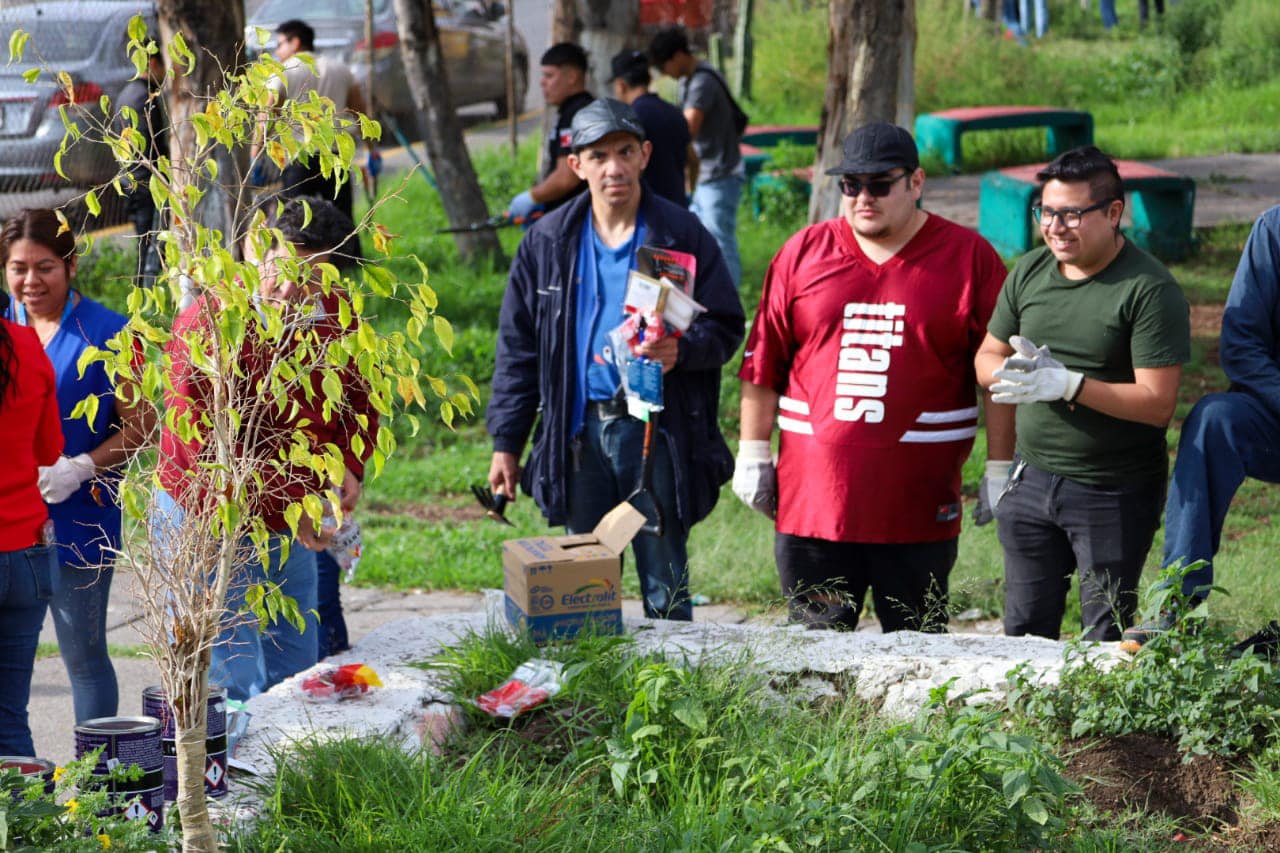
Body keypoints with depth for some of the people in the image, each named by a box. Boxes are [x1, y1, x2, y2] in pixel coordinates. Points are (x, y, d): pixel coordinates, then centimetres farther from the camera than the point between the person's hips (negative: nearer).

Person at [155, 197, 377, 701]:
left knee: (296, 674, 14)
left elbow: (358, 402, 17)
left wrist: (349, 464, -3)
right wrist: (286, 505, -24)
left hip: (292, 527, 6)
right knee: (233, 686, -5)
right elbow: (205, 446, -24)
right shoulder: (209, 321, -20)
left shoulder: (338, 319, -1)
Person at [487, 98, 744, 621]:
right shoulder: (549, 243, 6)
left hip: (657, 434, -2)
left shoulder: (681, 235, -1)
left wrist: (681, 350, -22)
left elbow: (725, 327, 1)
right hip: (578, 434, 3)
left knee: (666, 592, 4)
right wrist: (505, 442, 8)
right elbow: (518, 348, 11)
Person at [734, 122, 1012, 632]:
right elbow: (762, 363, 10)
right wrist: (752, 454, 8)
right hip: (812, 497, 2)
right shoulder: (803, 253, 7)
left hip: (920, 505, -2)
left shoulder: (969, 259, 1)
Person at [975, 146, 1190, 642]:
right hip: (1032, 480, 6)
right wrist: (1014, 375, -10)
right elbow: (987, 358, 14)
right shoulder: (1029, 272, 5)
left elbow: (1158, 403, -19)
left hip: (1116, 494, -6)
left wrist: (1067, 384, -25)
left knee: (1106, 639, 2)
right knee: (1024, 631, 10)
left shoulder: (1149, 289, -14)